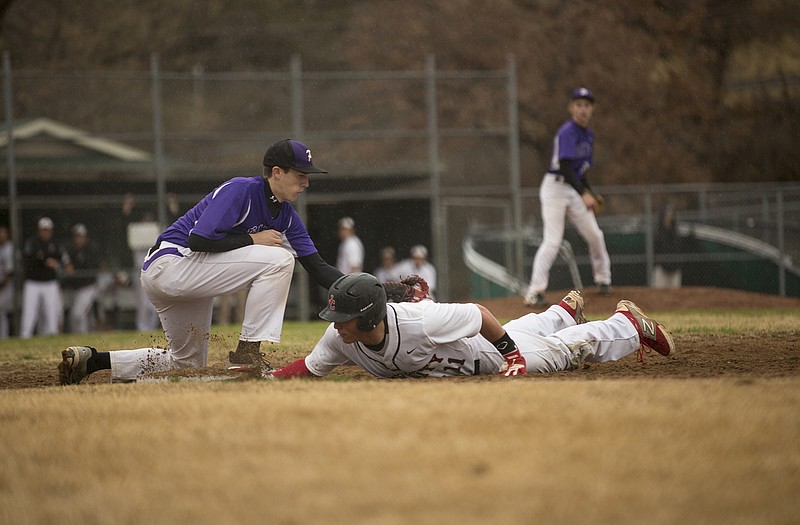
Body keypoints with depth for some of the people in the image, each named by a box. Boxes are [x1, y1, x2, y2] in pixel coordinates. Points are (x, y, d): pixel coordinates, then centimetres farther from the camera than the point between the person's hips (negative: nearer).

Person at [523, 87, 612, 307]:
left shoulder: (588, 134, 12)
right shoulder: (567, 132, -17)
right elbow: (565, 167, -28)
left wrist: (591, 194, 14)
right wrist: (584, 194, -36)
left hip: (575, 190, 8)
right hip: (555, 188, -8)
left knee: (594, 235, 10)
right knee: (552, 241, -16)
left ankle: (603, 280, 29)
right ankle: (534, 292, -16)